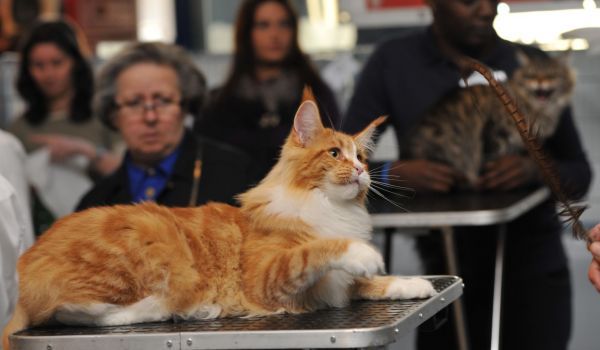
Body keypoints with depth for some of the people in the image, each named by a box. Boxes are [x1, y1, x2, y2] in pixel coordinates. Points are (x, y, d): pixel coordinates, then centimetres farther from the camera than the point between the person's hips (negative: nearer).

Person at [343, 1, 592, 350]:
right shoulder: (393, 62, -4)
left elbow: (579, 174, 1)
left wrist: (534, 170, -20)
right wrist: (395, 173, -24)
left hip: (534, 270, 0)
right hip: (444, 269, 1)